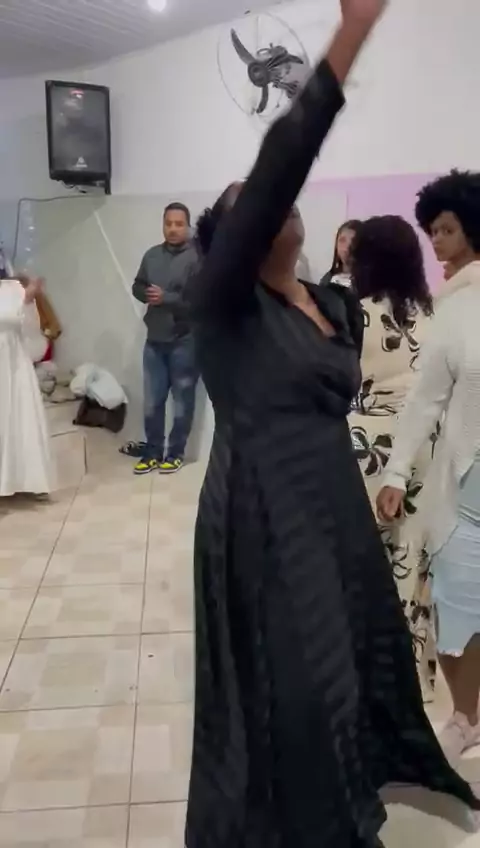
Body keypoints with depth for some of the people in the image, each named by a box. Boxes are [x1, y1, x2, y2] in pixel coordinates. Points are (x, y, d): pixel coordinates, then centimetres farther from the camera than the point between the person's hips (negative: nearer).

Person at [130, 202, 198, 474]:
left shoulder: (197, 257, -11)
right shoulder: (152, 255, 9)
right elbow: (138, 287, 15)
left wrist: (166, 298, -18)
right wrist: (148, 295, -7)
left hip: (185, 342, -5)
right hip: (154, 340, 5)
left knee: (182, 401, 6)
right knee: (152, 401, 10)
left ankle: (175, 453, 19)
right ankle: (153, 451, 23)